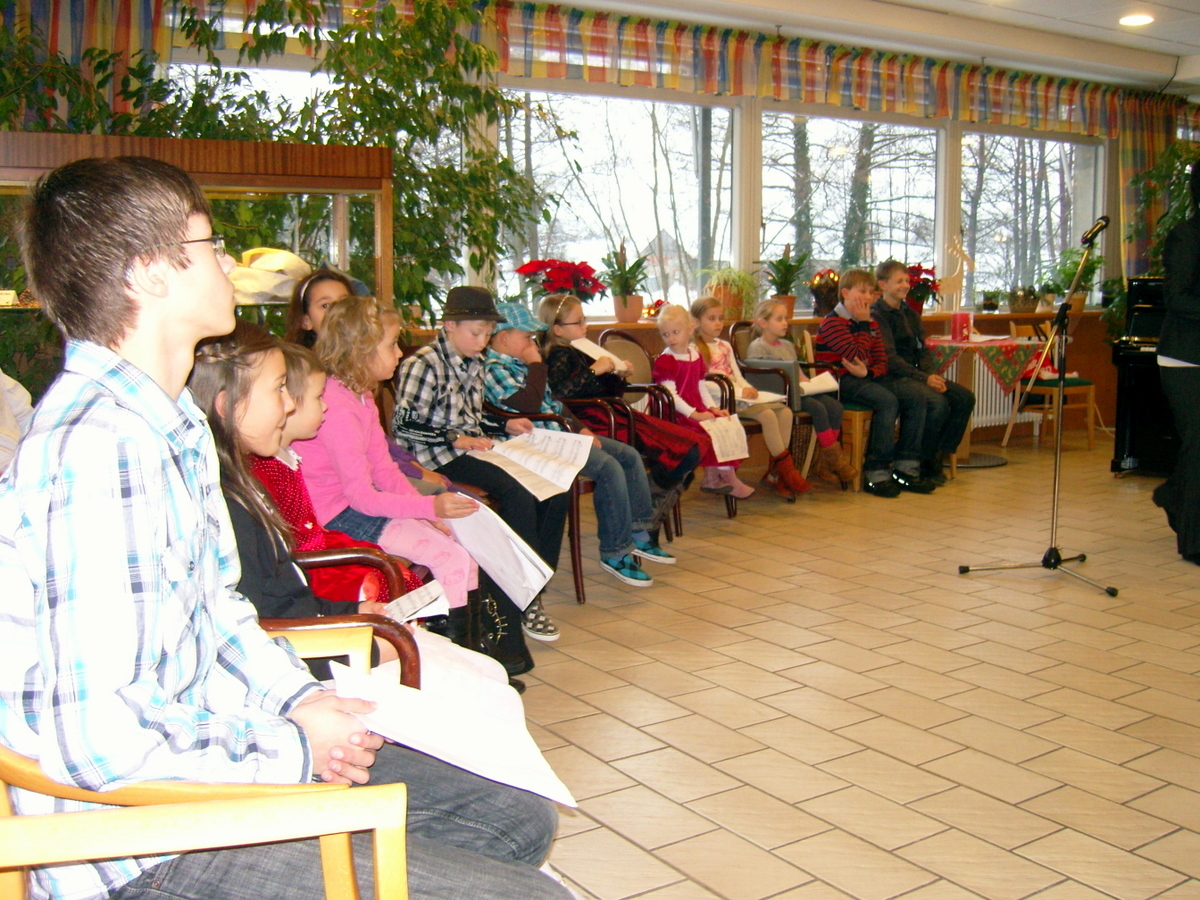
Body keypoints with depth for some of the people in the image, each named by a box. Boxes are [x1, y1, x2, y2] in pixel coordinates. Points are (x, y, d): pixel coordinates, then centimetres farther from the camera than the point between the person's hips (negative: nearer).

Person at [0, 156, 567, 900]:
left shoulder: (171, 421, 9)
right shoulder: (101, 445, -25)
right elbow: (101, 738, -29)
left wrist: (299, 698, 2)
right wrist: (294, 753, -15)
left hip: (206, 748, 10)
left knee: (519, 822, 14)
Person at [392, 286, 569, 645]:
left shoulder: (474, 364, 19)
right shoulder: (423, 365, -7)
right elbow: (403, 426, -12)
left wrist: (505, 427, 10)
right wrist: (454, 439, -17)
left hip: (473, 449, 8)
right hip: (441, 458, -8)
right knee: (517, 493, -30)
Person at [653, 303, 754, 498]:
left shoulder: (695, 354, 14)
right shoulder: (665, 360, -9)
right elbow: (670, 395, -16)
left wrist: (713, 408, 3)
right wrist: (694, 414, -21)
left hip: (697, 410, 8)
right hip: (676, 415, -8)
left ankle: (711, 478, 1)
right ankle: (730, 480, -5)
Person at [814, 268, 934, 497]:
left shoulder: (870, 323, 18)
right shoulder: (833, 322, -7)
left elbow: (882, 361, 10)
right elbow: (856, 357, -16)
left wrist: (868, 372, -12)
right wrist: (862, 323, -9)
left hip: (866, 380, 8)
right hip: (840, 382, -8)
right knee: (888, 401, -31)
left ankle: (906, 468, -9)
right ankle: (877, 473, -26)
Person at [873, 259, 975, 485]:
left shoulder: (910, 314, 19)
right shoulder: (877, 315, -7)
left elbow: (923, 350, 14)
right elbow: (890, 358, -16)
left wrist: (932, 374, -7)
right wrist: (924, 378, -21)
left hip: (915, 374, 8)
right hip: (891, 379, -8)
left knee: (965, 398, -6)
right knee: (937, 402, -29)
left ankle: (937, 458, 0)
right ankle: (922, 464, -12)